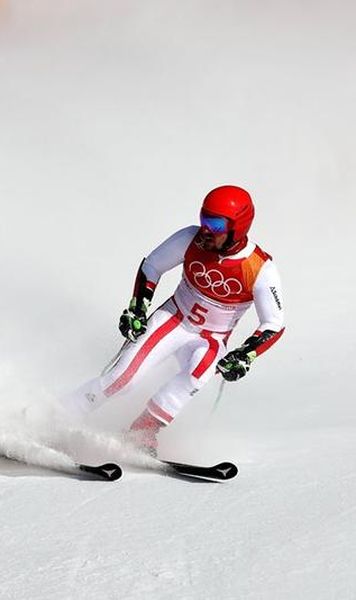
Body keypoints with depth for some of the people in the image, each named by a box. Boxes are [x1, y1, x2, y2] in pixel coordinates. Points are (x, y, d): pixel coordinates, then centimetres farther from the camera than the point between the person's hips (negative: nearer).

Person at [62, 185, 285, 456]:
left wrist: (244, 357, -27)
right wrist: (137, 309, -9)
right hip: (174, 318, 1)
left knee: (201, 367, -35)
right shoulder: (191, 239, -16)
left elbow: (275, 325, -13)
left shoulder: (260, 269, -22)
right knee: (125, 375, -19)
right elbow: (151, 266, 1)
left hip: (211, 340, -1)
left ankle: (143, 432, -25)